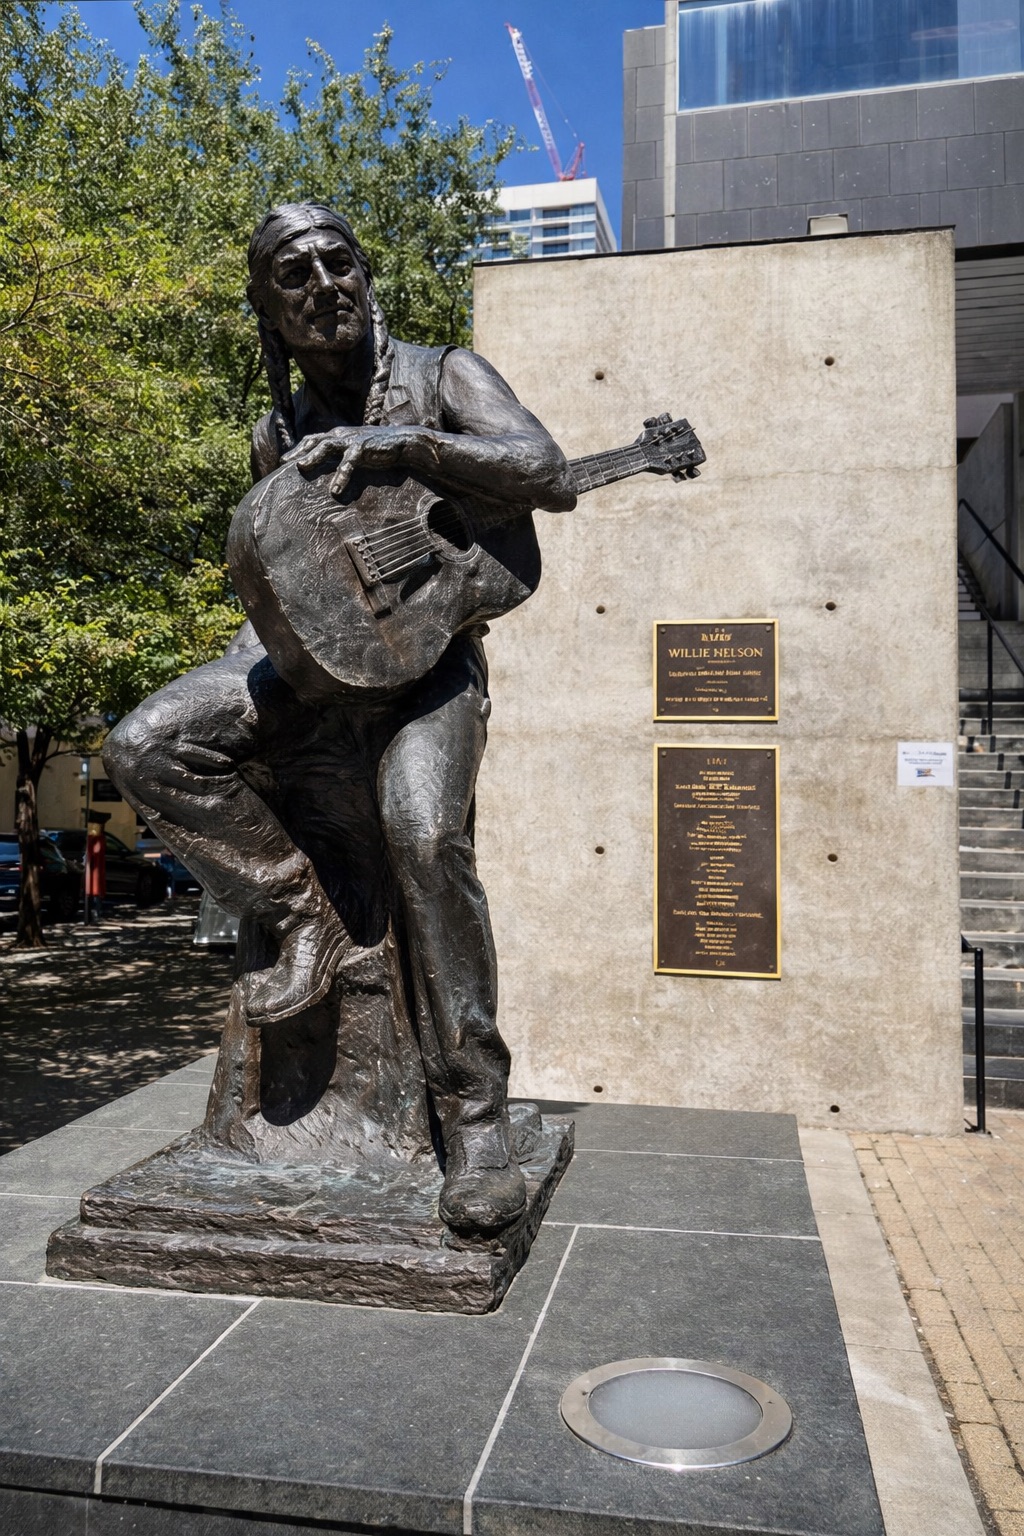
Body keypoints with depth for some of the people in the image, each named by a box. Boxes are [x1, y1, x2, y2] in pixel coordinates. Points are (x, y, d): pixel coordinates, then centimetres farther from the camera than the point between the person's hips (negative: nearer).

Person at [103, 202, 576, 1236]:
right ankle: (314, 925, -8)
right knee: (144, 749, -18)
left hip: (429, 653, -4)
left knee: (422, 831, -31)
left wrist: (400, 441, -28)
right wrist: (258, 673, 3)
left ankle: (474, 1112, -18)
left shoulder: (441, 376, -2)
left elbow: (551, 475, -19)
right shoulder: (276, 436, 11)